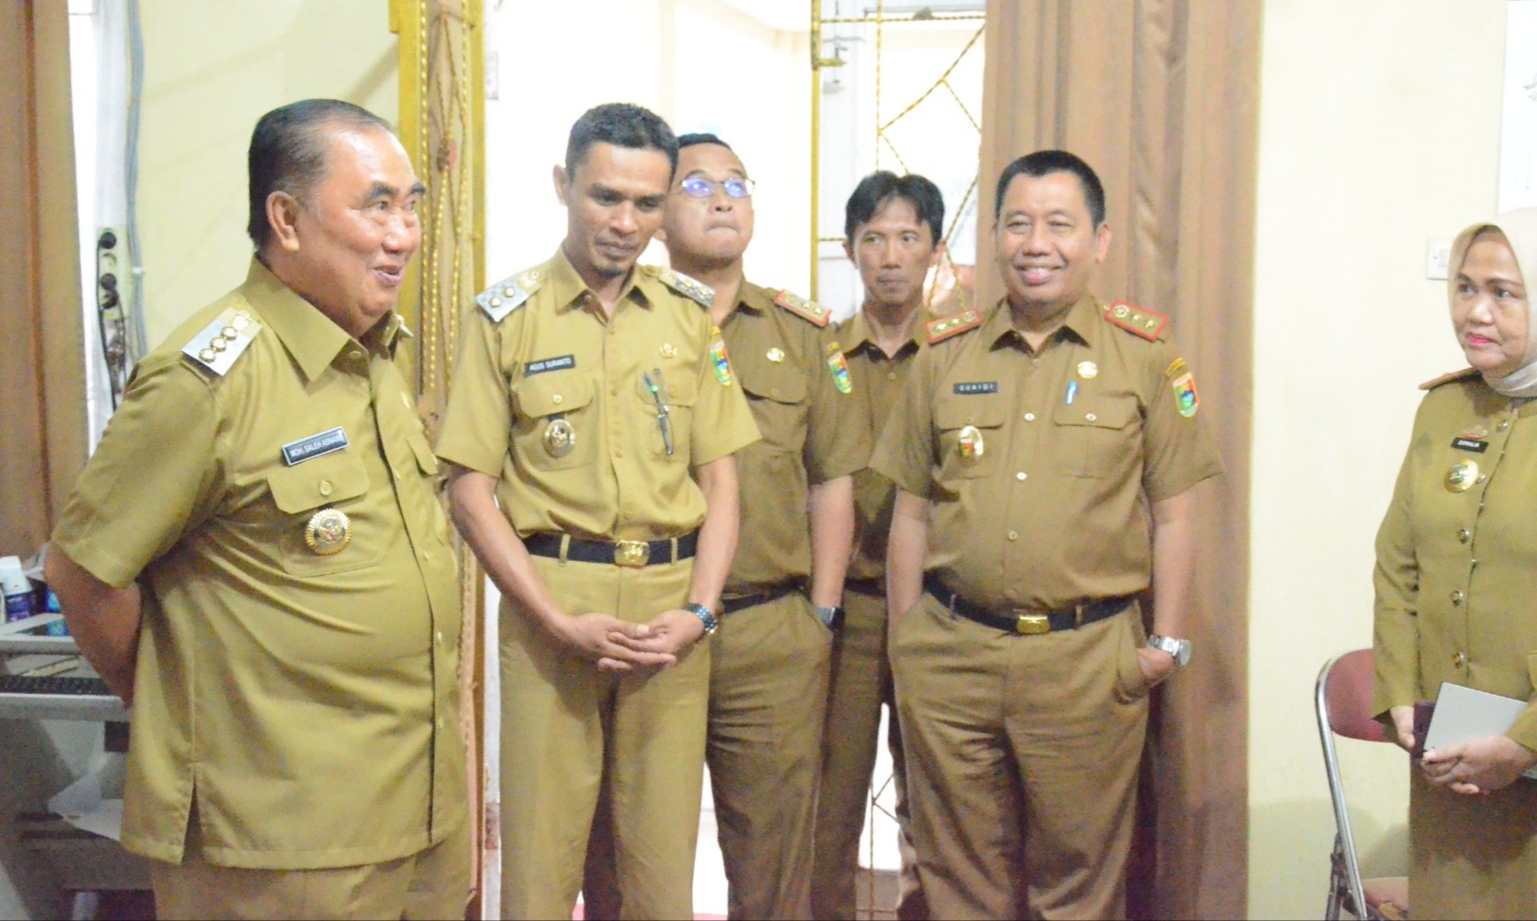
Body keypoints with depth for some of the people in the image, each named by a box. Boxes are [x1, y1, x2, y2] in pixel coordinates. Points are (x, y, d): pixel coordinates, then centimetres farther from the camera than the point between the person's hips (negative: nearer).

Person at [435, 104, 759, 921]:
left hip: (672, 607, 2)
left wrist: (699, 610, -4)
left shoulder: (692, 315, 8)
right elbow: (470, 490, -3)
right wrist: (561, 621, -11)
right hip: (551, 608, -2)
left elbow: (719, 476, 9)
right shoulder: (505, 315, 0)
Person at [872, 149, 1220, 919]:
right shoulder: (945, 356, 8)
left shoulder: (1146, 355, 3)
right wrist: (904, 642, 8)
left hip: (1087, 659, -2)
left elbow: (1172, 515, 4)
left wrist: (1167, 642, 0)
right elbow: (911, 513, 10)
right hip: (950, 654, 2)